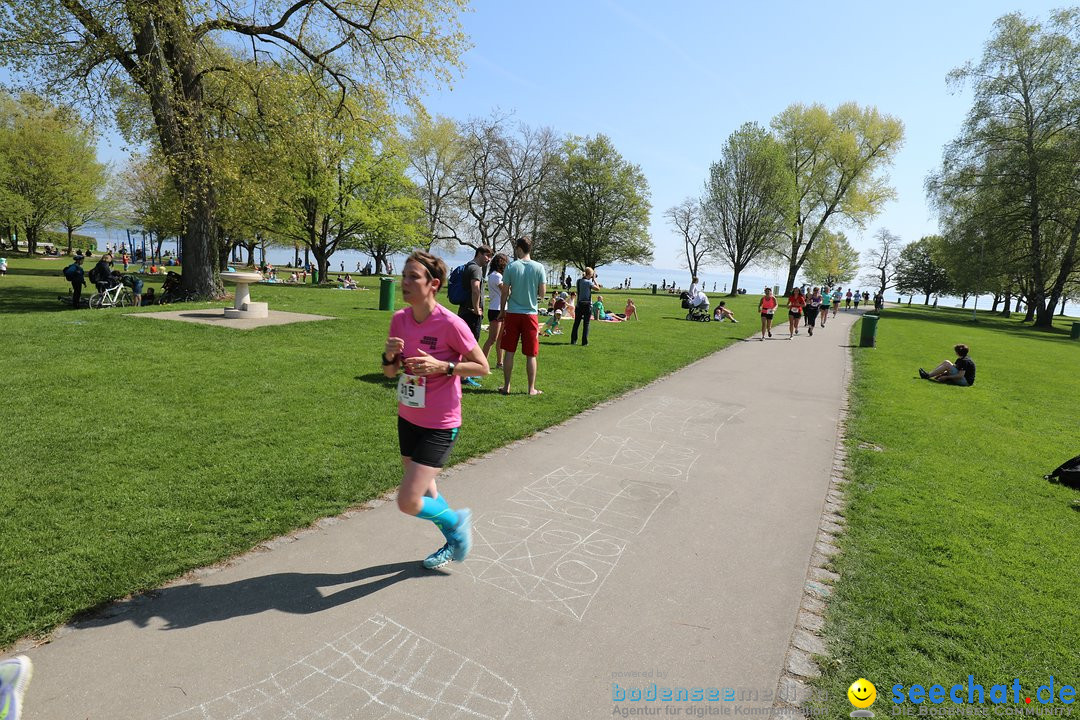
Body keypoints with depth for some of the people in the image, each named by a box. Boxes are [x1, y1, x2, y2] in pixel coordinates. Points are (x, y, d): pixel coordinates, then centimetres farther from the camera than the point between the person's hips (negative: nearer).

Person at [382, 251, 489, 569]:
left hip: (439, 426, -7)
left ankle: (457, 520, 21)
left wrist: (442, 366, -25)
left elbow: (483, 367, -12)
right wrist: (389, 355, -15)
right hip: (408, 419, 7)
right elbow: (390, 372, 7)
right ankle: (454, 541, 46)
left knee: (408, 502, -10)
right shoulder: (399, 319, -1)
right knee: (425, 490, 22)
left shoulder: (450, 324, -20)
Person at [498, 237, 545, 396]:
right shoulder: (539, 267, -2)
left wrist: (502, 311, 11)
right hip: (530, 314, 0)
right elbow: (542, 293, -2)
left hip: (512, 313, 0)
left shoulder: (511, 267, -3)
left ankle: (506, 386, 14)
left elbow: (505, 292, -1)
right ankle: (532, 389, 11)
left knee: (509, 352, 9)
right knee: (531, 355, 6)